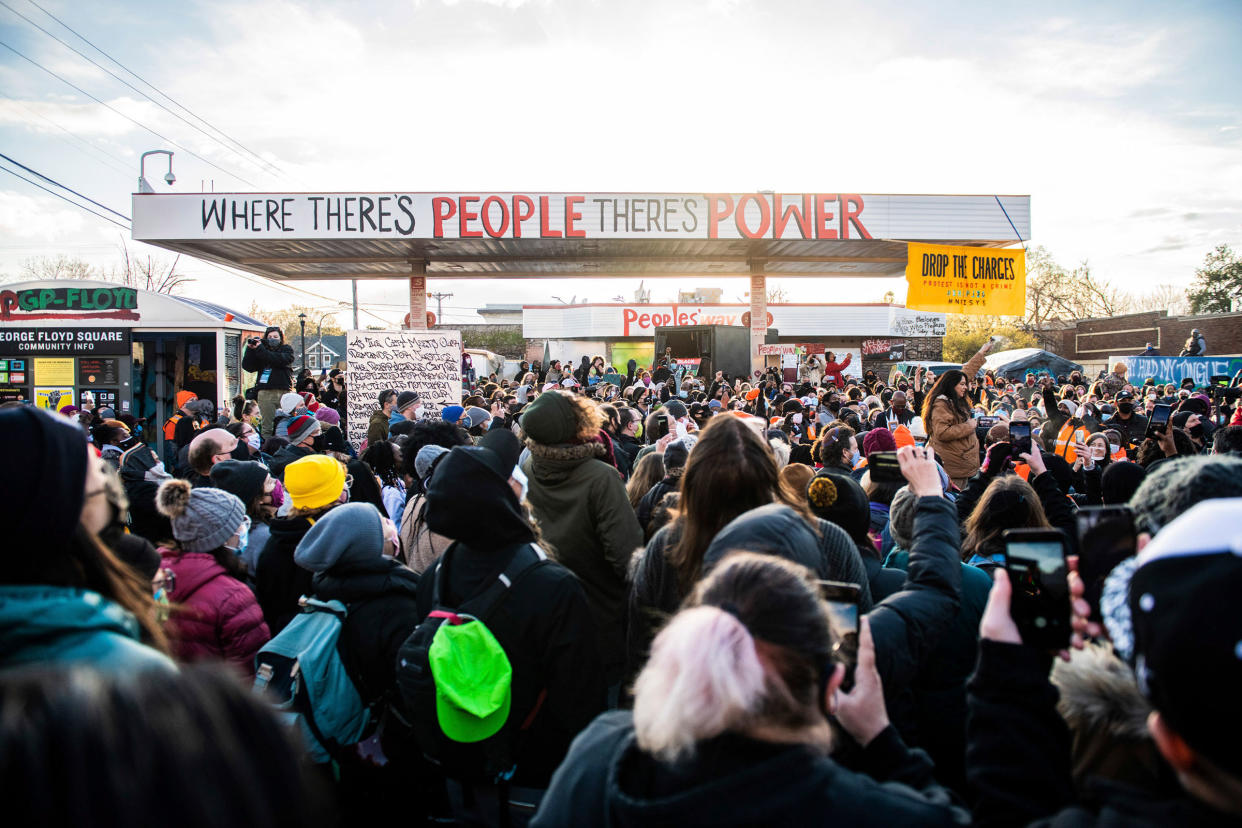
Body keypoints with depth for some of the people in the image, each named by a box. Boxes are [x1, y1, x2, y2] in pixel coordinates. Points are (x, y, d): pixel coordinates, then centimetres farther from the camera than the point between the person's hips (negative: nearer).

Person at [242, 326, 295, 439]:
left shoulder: (286, 349, 12)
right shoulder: (261, 350, 16)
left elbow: (280, 360, -9)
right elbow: (247, 367, 7)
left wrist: (260, 349, -8)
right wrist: (250, 349, -1)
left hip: (284, 391, -1)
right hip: (265, 392, 1)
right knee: (267, 426, -3)